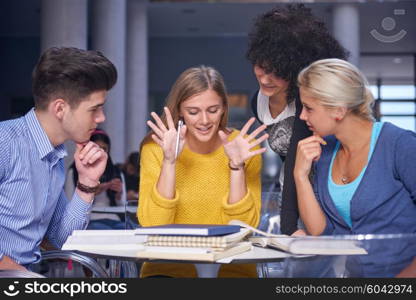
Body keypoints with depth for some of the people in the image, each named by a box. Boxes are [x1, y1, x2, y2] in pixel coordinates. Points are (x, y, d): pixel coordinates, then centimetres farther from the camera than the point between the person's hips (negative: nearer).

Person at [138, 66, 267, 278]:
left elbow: (245, 227, -6)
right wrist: (169, 161, -18)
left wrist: (236, 165, -16)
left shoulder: (244, 147, -1)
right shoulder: (154, 147, -2)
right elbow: (152, 226, -10)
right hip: (169, 266, 0)